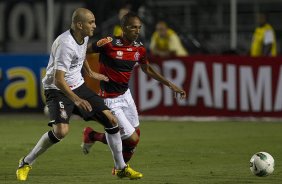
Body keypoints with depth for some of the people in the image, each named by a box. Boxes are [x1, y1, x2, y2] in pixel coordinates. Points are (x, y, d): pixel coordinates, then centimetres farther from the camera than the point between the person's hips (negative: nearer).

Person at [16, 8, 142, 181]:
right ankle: (26, 163, -7)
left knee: (111, 120, 2)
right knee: (61, 131, -28)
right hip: (58, 89, -8)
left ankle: (121, 168, 15)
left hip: (78, 86, 8)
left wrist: (91, 73, 35)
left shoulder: (84, 37, 0)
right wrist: (76, 99, -43)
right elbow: (58, 80, -32)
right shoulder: (66, 44, -27)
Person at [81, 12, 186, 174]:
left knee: (136, 133, 17)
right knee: (132, 139, -10)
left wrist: (171, 85, 16)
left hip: (125, 95, 8)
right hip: (110, 100, -8)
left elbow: (147, 69, 18)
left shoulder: (139, 48, -1)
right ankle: (92, 135, 11)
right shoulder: (109, 44, -22)